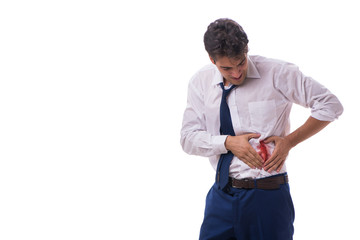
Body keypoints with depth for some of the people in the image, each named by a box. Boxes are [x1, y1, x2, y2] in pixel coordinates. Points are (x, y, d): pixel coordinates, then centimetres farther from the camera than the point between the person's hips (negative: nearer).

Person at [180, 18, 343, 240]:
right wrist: (229, 142, -14)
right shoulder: (201, 82, 3)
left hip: (267, 195, -3)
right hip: (221, 195, 3)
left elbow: (330, 105, -4)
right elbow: (188, 138, 2)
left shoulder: (277, 74, -7)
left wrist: (289, 141, -10)